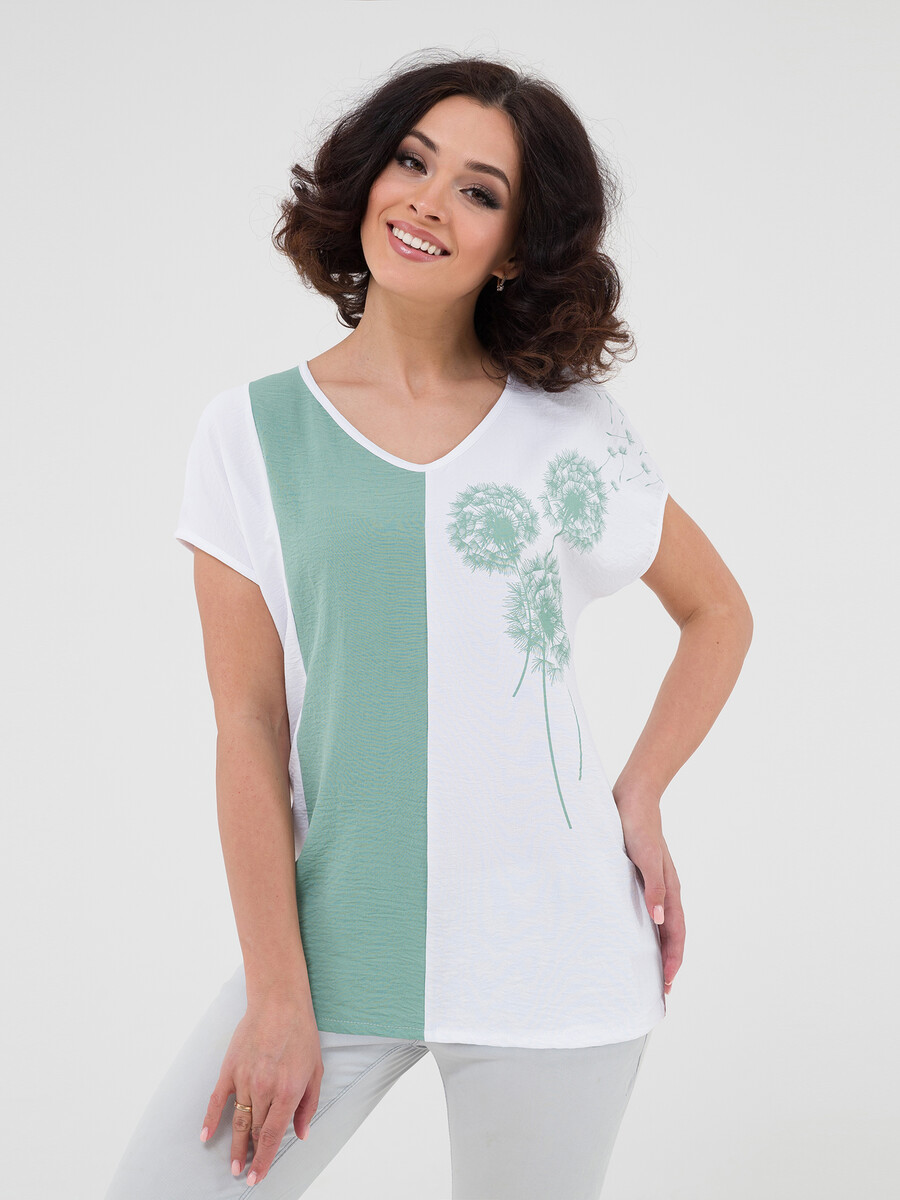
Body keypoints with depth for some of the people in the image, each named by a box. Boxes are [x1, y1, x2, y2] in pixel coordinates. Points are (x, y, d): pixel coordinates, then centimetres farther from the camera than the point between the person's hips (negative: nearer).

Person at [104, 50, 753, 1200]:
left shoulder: (571, 425, 4)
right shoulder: (253, 430, 2)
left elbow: (718, 611, 17)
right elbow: (249, 727, -2)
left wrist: (642, 792, 1)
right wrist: (277, 993, -6)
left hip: (543, 953, 0)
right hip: (332, 937, 0)